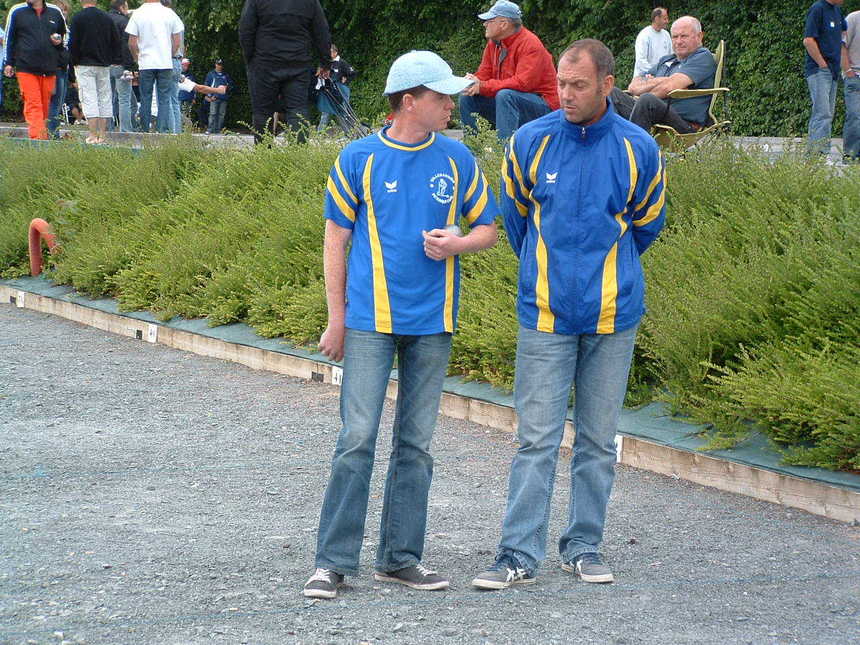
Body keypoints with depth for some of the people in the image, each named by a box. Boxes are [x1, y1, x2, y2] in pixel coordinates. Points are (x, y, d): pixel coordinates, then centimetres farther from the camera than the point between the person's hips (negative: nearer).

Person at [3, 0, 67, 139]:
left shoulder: (55, 13, 10)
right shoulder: (17, 12, 6)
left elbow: (66, 34, 25)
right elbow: (9, 38, 11)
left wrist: (60, 41, 1)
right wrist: (9, 63, 7)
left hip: (49, 69, 3)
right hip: (26, 68, -3)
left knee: (45, 105, 9)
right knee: (33, 103, -11)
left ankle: (43, 135, 19)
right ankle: (36, 136, -17)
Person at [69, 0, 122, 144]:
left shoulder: (77, 18, -7)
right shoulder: (107, 18, 7)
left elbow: (73, 43, -9)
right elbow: (116, 42, 9)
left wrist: (74, 62, 1)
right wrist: (116, 61, 14)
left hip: (85, 65, -4)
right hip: (104, 65, 4)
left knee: (89, 100, -5)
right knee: (104, 99, 9)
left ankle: (93, 135, -13)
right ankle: (102, 135, 8)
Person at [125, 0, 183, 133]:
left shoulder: (138, 14, -4)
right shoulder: (169, 13, 0)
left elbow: (132, 43, -4)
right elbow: (177, 42, 2)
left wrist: (136, 58, 12)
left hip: (146, 63, 0)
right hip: (166, 62, 1)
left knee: (145, 98, 8)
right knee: (164, 99, 4)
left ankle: (144, 129, 9)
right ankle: (163, 129, -1)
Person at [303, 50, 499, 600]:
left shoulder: (458, 159, 6)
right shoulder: (360, 158, -1)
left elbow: (489, 229, 13)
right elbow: (336, 240, 3)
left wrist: (457, 243, -10)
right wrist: (337, 319, 0)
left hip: (432, 322, 3)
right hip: (371, 321, -3)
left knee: (416, 443, 8)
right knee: (358, 439, -7)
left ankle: (401, 557, 15)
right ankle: (335, 560, -2)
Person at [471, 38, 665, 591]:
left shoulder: (638, 149, -3)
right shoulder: (531, 141, -3)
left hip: (613, 315, 1)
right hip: (546, 313, -1)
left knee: (599, 440, 8)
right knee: (538, 439, -4)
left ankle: (584, 548, 18)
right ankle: (520, 556, -3)